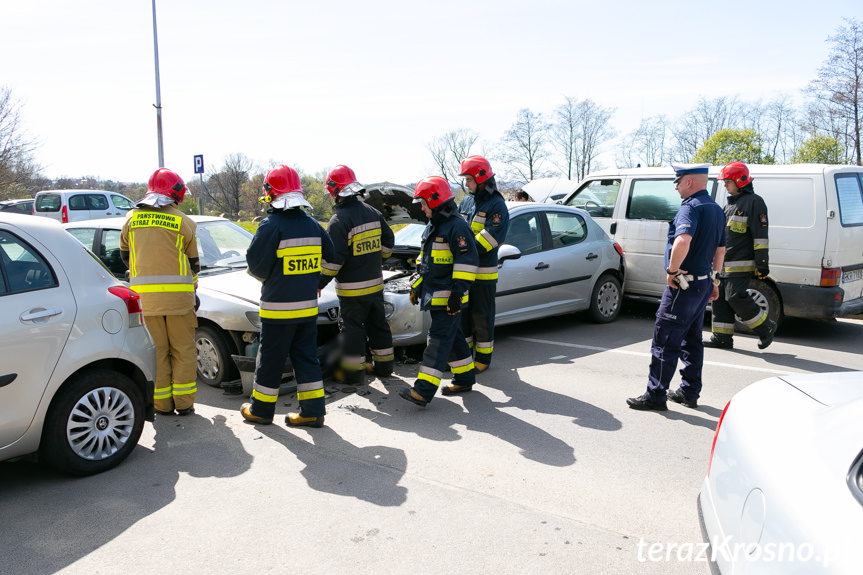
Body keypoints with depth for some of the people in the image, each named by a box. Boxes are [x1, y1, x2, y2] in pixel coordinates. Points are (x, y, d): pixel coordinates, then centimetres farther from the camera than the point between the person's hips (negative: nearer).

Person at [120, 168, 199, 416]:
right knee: (183, 350, 7)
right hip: (177, 295, -2)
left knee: (156, 351, 10)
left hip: (143, 295, 3)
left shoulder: (132, 218, 9)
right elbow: (193, 263, 7)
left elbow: (125, 255, 19)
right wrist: (193, 290, 23)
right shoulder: (183, 222, 0)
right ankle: (183, 403, 9)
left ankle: (162, 403, 14)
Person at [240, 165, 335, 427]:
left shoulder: (271, 225, -14)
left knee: (270, 359, 7)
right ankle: (313, 411, 12)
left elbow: (255, 264, -14)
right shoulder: (313, 225, 5)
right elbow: (330, 256, 15)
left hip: (278, 308, -5)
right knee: (306, 357, 11)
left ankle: (261, 409, 21)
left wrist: (266, 277, 8)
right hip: (308, 306, 6)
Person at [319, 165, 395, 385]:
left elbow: (333, 259, -20)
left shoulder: (339, 220, -18)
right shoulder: (373, 213, 4)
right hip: (375, 283, 7)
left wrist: (319, 283, -10)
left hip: (352, 288, -7)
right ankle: (384, 365, 27)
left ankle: (353, 372, 9)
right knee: (378, 323, 16)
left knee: (352, 327, 4)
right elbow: (388, 243, 15)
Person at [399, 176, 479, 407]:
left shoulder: (456, 226, -15)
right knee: (453, 338, 16)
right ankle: (465, 379, 27)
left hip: (448, 297, -9)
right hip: (434, 295, 10)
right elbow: (424, 260, 26)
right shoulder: (432, 227, 16)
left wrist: (457, 292, -23)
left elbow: (467, 260, -21)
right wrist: (416, 285, 23)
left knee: (439, 340, -10)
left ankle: (424, 391, -12)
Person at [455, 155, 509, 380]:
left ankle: (483, 358, 14)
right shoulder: (466, 202, 13)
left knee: (482, 316, 2)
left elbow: (493, 236, -19)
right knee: (462, 313, 12)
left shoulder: (496, 205, -9)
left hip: (484, 272, -7)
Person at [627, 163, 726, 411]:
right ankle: (689, 392, 25)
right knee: (691, 339, 17)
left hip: (684, 285, -10)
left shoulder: (691, 207, -17)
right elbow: (720, 250, 21)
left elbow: (683, 241, -36)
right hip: (703, 283, 10)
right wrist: (713, 280, 26)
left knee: (664, 339, -4)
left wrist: (672, 270, -24)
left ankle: (656, 395, 1)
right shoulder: (716, 209, 14)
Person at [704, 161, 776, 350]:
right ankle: (722, 337, 11)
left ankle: (766, 328, 5)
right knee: (720, 297, 5)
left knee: (735, 297, -13)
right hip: (723, 263, 9)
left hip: (741, 264, -9)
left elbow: (760, 235, -12)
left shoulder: (754, 202, -6)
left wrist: (762, 263, -16)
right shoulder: (729, 204, 20)